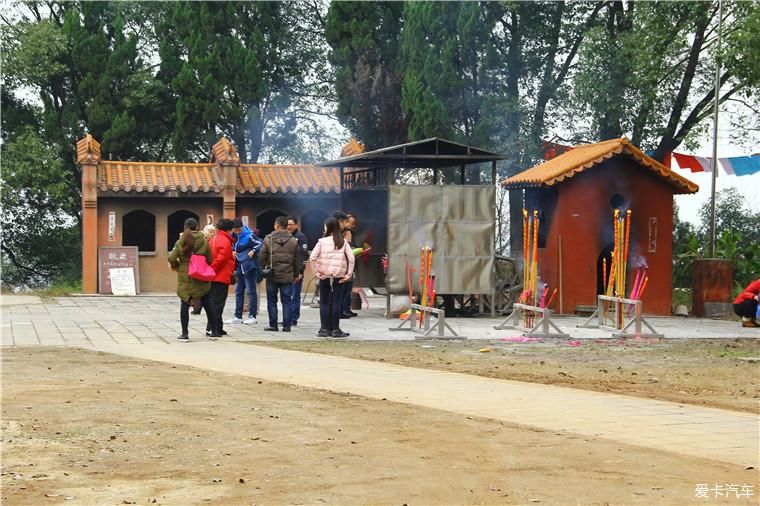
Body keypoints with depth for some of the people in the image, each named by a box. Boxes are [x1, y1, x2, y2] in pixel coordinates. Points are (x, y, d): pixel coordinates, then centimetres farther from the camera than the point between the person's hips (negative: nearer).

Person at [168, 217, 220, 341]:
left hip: (185, 276, -1)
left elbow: (172, 258, -10)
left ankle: (185, 333, 2)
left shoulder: (181, 242, -6)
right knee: (207, 304, 10)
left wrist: (176, 266, 9)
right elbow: (209, 260, -2)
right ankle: (214, 332, 14)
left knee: (184, 305, 5)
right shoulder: (204, 241, -3)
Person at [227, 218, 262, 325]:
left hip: (249, 267, -8)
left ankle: (252, 316, 2)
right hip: (239, 267, 8)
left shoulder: (249, 235, -14)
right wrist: (233, 252, 1)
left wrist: (253, 251, -23)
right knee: (238, 291, 11)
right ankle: (238, 316, 18)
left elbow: (260, 244, -14)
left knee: (251, 291, -3)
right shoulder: (233, 236, 8)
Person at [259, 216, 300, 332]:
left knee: (272, 301, 7)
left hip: (272, 276, -1)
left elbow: (262, 257, -3)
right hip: (287, 276, 1)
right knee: (287, 301, 5)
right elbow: (297, 260, 6)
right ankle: (286, 325, 4)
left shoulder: (268, 239, -4)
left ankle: (273, 325, 7)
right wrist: (296, 274, 15)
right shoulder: (293, 241, 1)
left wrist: (262, 270, 10)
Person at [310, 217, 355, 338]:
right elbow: (351, 258, -7)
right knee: (336, 302, 2)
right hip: (339, 276, 1)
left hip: (324, 275, -1)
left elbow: (312, 257, -11)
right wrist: (349, 274, -2)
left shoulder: (322, 241, -3)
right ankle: (335, 330, 3)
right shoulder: (343, 242, 1)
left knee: (324, 302, 7)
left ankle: (324, 329, 7)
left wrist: (316, 272, -3)